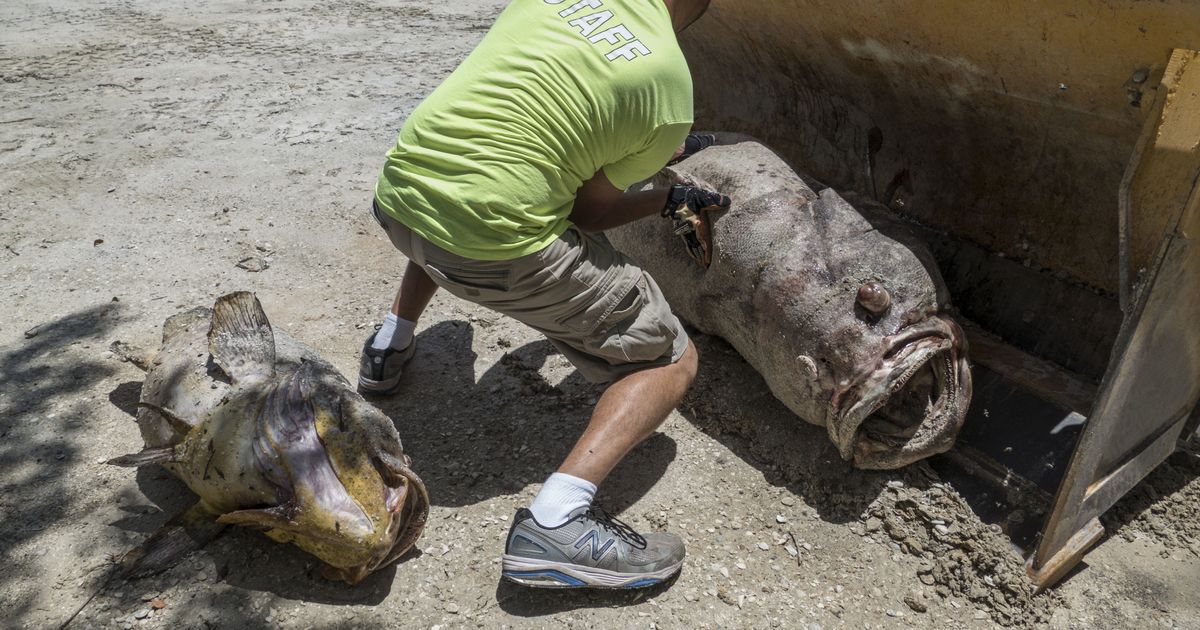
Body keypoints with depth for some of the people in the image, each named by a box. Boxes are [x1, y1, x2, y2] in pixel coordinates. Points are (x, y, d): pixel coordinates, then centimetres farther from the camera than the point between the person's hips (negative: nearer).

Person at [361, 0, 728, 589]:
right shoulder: (671, 90, -3)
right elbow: (589, 209, 1)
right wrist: (670, 201, 19)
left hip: (397, 195, 7)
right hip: (495, 246, -6)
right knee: (672, 363, 7)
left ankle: (391, 343, 37)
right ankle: (557, 520, -10)